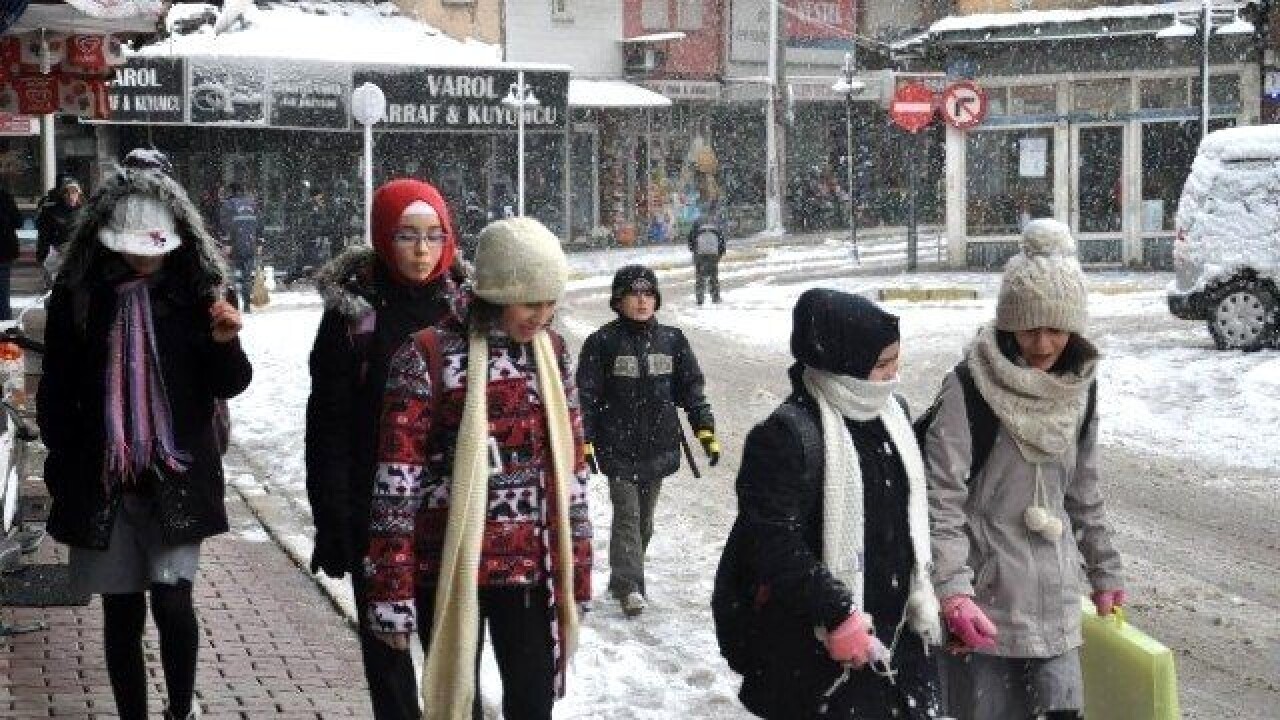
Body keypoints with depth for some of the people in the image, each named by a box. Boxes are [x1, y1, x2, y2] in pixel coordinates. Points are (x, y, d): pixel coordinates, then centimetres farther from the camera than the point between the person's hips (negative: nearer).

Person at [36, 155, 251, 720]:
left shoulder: (196, 292, -4)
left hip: (177, 476, -1)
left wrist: (225, 342, -17)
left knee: (173, 603, -8)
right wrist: (65, 463, -4)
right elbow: (56, 392, 3)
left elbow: (229, 385, 3)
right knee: (121, 613, 8)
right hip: (102, 480, 1)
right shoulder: (78, 297, -3)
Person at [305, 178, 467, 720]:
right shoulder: (354, 309, -5)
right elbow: (328, 422, -5)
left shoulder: (463, 305, 1)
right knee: (385, 639, 9)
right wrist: (331, 519, -8)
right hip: (375, 509, -1)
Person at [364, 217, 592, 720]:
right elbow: (396, 480, -12)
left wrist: (576, 571, 11)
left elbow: (571, 464, 12)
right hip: (450, 568, -4)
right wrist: (391, 591, -13)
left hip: (530, 565, 4)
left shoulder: (550, 351, 6)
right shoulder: (428, 355, -11)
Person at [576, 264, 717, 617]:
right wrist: (583, 441, -11)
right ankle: (629, 586, -5)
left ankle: (623, 577, 25)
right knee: (627, 515, -8)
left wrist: (705, 430, 1)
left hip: (659, 448, 4)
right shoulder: (602, 343, -6)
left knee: (644, 518, 11)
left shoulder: (672, 340, 5)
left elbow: (691, 387, 9)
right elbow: (586, 396, -5)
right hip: (618, 448, -4)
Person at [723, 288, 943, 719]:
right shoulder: (786, 435, -19)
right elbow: (774, 545, -22)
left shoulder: (892, 411, 7)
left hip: (899, 631, 8)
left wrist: (922, 593, 16)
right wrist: (837, 614, -23)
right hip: (821, 650, -8)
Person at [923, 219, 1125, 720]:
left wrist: (1104, 571, 21)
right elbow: (941, 499, -15)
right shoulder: (971, 387, -12)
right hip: (985, 595, -5)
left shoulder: (1078, 387, 5)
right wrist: (954, 590, -24)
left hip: (1054, 594, 5)